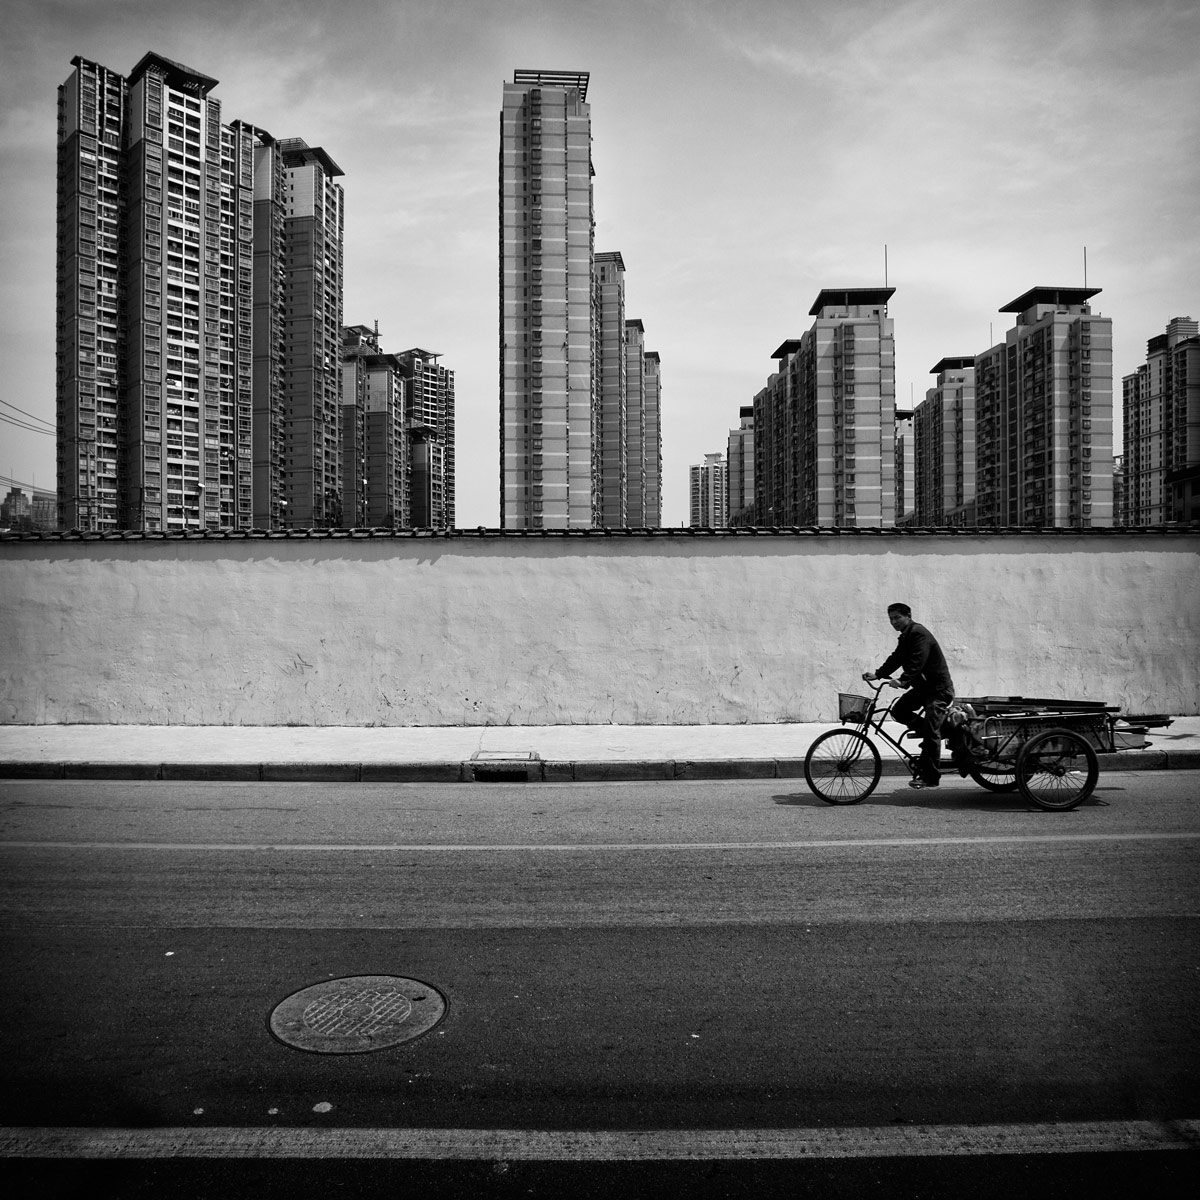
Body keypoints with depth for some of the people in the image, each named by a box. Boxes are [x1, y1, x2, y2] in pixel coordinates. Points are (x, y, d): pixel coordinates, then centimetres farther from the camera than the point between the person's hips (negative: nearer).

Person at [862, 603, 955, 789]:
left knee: (930, 731, -12)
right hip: (922, 686, 10)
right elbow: (895, 658, 9)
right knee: (898, 710, -1)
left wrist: (903, 681, -41)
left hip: (939, 688, -10)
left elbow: (917, 663, -30)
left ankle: (930, 777, -7)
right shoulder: (905, 637, 13)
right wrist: (877, 674, -3)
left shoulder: (919, 634, -18)